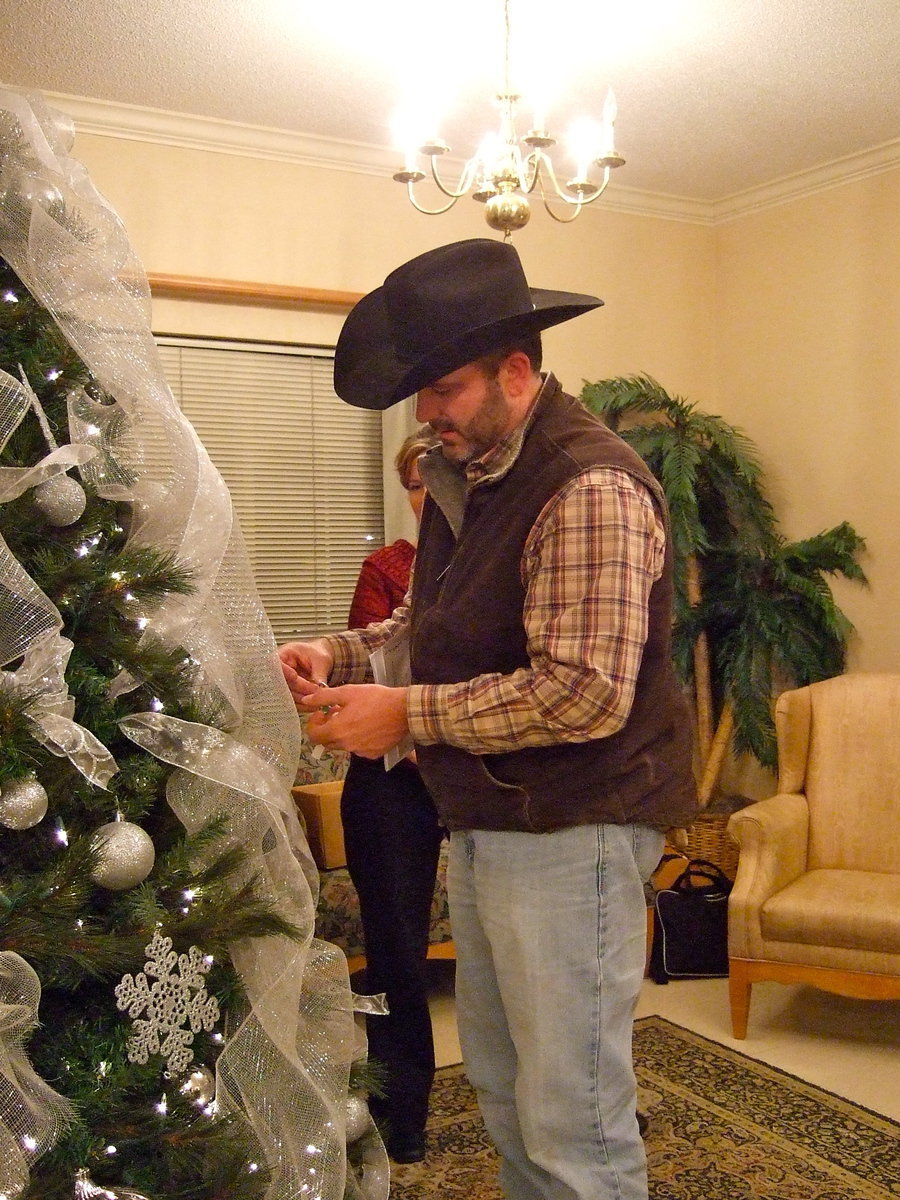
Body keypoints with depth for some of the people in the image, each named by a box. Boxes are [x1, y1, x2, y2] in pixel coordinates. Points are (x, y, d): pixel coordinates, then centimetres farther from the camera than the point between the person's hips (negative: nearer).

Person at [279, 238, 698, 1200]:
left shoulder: (590, 488, -21)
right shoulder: (465, 475, 9)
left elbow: (584, 694, -27)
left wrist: (408, 715, -20)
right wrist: (340, 654, 0)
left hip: (568, 831, -9)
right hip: (483, 823, 9)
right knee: (500, 1084, 23)